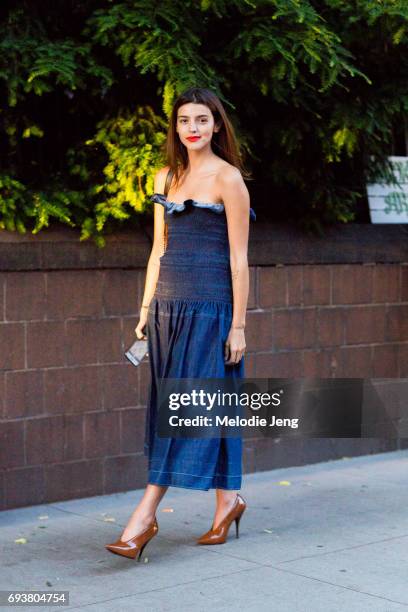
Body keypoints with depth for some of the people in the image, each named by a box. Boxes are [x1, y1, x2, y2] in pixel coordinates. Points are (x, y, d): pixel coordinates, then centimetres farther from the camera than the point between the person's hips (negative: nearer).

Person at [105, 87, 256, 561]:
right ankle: (228, 500, 20)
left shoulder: (228, 178, -5)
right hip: (168, 303, 7)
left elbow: (239, 258, -7)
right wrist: (146, 309, 12)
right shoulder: (166, 178, 13)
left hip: (209, 305, -7)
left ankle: (144, 517, -10)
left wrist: (238, 325, -10)